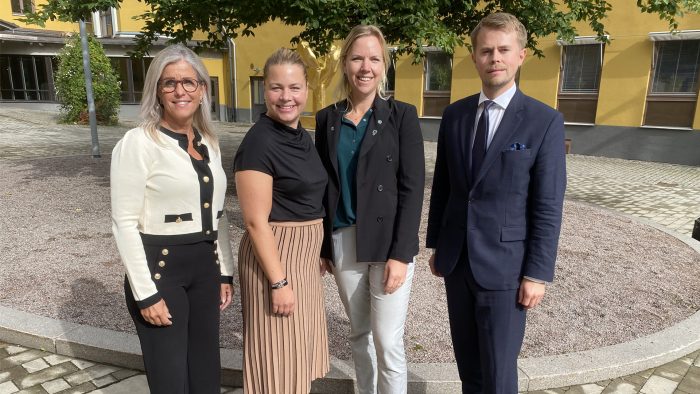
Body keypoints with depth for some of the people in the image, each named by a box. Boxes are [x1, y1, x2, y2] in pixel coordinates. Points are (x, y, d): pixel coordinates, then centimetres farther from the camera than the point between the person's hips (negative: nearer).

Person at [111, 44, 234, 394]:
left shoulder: (209, 143, 8)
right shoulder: (138, 143, -11)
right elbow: (124, 222, -13)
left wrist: (225, 272, 11)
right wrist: (146, 293, -15)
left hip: (204, 268, 6)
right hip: (159, 268, -6)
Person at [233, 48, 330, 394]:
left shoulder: (302, 137, 7)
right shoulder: (259, 142, -18)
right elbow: (256, 220, -20)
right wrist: (279, 282, -20)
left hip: (305, 255, 8)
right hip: (275, 256, -8)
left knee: (298, 350, 21)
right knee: (279, 356, 5)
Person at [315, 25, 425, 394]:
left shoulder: (402, 115, -4)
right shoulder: (327, 119, 5)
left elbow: (413, 187, -8)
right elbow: (323, 186, 9)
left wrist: (401, 253, -14)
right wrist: (323, 246, 9)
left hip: (388, 242, -3)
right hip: (343, 242, 4)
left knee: (388, 341, 2)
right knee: (359, 334, 16)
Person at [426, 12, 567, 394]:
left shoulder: (545, 121, -9)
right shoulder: (454, 114, 3)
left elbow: (548, 206, -10)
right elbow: (442, 185, 9)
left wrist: (538, 273, -11)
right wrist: (435, 244, 11)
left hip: (504, 264, -4)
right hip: (456, 260, 4)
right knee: (466, 358, 18)